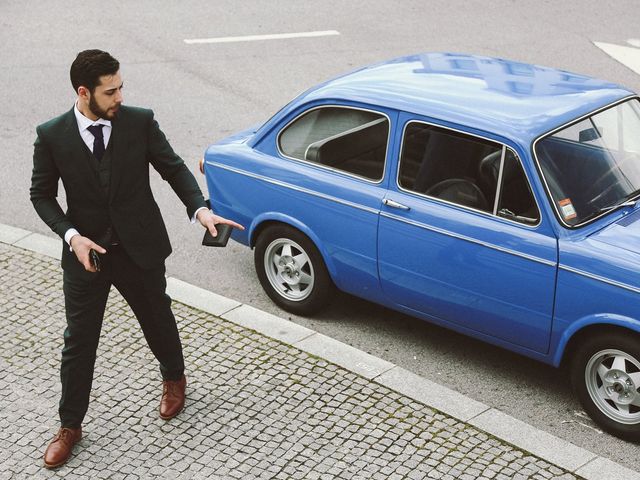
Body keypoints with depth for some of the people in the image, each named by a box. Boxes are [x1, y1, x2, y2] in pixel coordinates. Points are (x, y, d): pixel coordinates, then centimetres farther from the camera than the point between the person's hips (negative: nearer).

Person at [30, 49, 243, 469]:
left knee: (158, 319, 21)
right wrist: (71, 236, -17)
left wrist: (200, 208, -21)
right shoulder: (52, 135, -12)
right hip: (86, 252, 0)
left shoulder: (140, 122, -12)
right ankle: (70, 425, 24)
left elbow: (174, 167, -4)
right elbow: (42, 194, -2)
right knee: (79, 341, 7)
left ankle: (174, 378, 51)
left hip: (140, 248, 1)